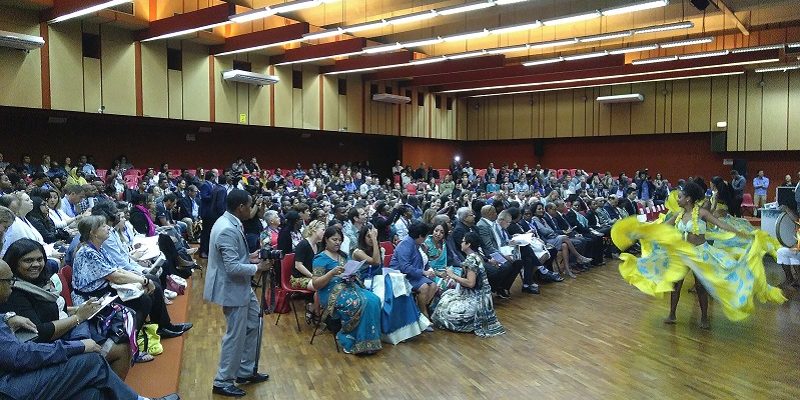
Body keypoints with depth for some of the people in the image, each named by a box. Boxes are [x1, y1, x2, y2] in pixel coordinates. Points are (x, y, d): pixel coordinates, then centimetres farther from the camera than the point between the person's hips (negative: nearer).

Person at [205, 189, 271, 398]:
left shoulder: (229, 222, 4)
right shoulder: (227, 230, -27)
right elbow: (233, 267, -28)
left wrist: (249, 257, 5)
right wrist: (257, 267, -16)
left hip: (241, 286, 10)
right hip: (232, 289, -10)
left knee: (252, 324, 20)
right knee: (236, 335, 3)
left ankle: (245, 371, 33)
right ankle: (223, 382, 18)